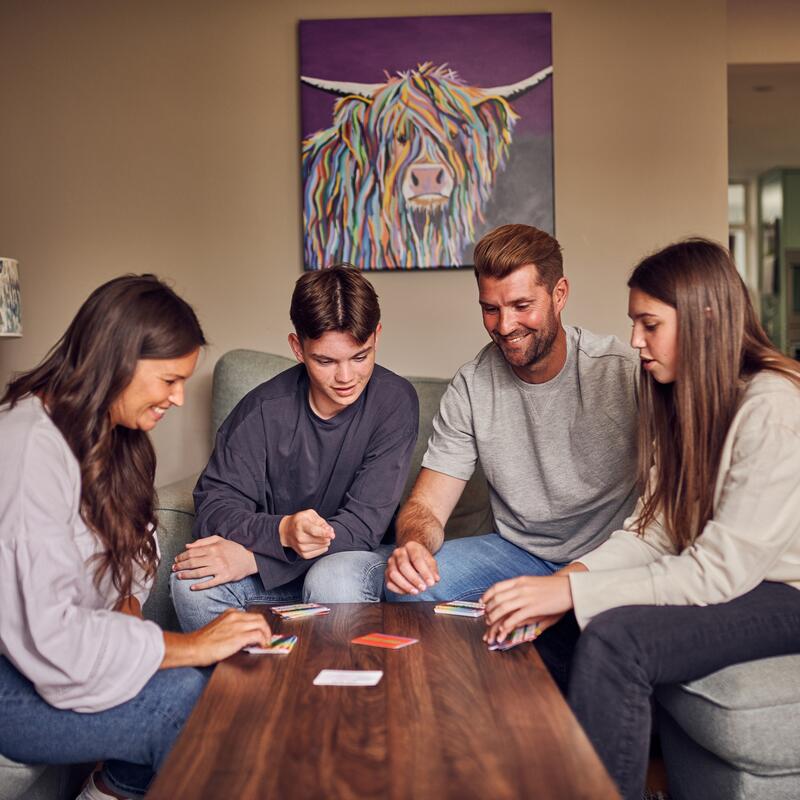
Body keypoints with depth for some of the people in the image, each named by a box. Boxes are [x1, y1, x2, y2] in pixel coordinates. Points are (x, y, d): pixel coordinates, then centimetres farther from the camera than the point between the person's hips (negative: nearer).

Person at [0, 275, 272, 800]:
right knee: (188, 697, -25)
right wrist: (192, 646, -22)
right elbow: (47, 635, -28)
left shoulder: (111, 435, 6)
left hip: (46, 649, 9)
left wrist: (127, 605, -9)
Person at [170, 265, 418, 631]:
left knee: (333, 582, -35)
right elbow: (214, 505, -15)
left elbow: (365, 522, -19)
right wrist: (281, 531, -38)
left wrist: (253, 557, -27)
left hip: (354, 553, -1)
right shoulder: (263, 408, -11)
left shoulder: (394, 400, -15)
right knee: (192, 582, -25)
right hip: (275, 554, 2)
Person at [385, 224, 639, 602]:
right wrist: (413, 544, -29)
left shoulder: (622, 372, -14)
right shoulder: (471, 386, -3)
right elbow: (426, 505, -2)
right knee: (404, 583, -19)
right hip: (517, 550, 4)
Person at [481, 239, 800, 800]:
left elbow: (721, 570, -26)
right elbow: (655, 528, 1)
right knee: (551, 625, -9)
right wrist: (573, 576, -16)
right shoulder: (684, 398, 6)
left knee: (613, 639, -29)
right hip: (723, 578, 8)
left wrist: (572, 592, -28)